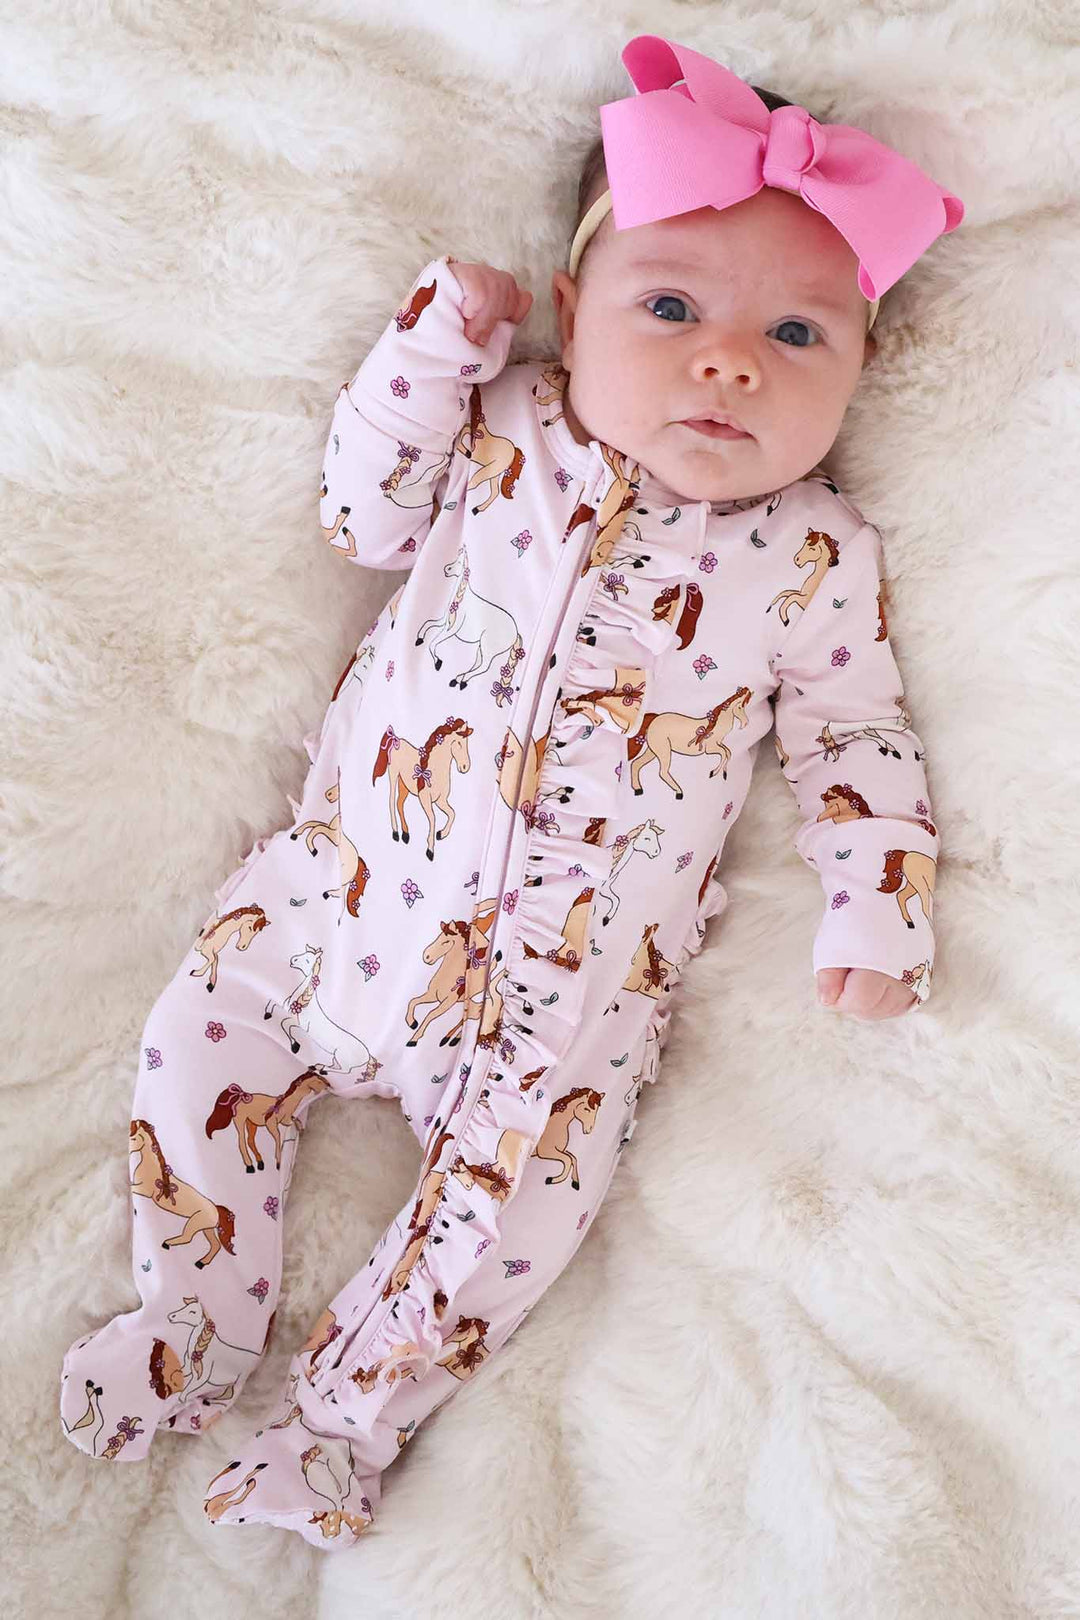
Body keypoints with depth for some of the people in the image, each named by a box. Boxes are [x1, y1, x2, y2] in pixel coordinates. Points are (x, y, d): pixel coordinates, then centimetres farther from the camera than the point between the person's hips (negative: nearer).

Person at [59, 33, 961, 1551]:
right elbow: (364, 514, 8)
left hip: (573, 973, -2)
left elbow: (856, 737, 2)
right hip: (350, 873, 3)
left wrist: (875, 914, -8)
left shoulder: (814, 556, -5)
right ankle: (195, 1330, 25)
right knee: (202, 1038, 3)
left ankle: (340, 1417, 13)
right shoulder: (507, 431, 2)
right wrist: (437, 337, -2)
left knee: (519, 1190, -12)